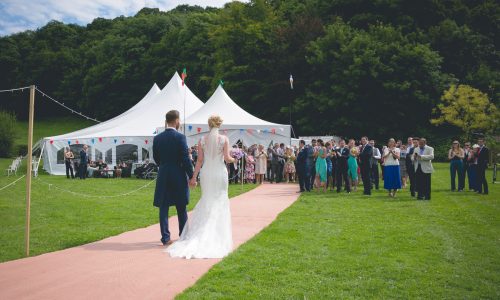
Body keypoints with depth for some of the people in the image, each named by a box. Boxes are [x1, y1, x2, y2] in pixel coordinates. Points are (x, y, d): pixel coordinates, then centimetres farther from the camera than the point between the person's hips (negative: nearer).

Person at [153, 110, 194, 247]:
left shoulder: (157, 138, 2)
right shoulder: (180, 137, -11)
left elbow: (156, 158, 9)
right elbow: (186, 158, -13)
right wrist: (191, 175, -5)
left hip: (163, 176, 3)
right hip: (178, 176, -2)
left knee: (163, 208, 6)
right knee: (181, 208, 12)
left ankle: (165, 238, 4)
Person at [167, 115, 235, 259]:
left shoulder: (202, 140, 0)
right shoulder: (224, 139, -6)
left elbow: (200, 160, -2)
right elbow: (227, 158, -9)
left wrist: (194, 177, 3)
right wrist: (233, 159, 13)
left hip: (206, 173, 2)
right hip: (220, 172, -2)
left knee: (206, 201, 14)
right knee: (220, 201, 8)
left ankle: (203, 234, 13)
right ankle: (218, 234, 9)